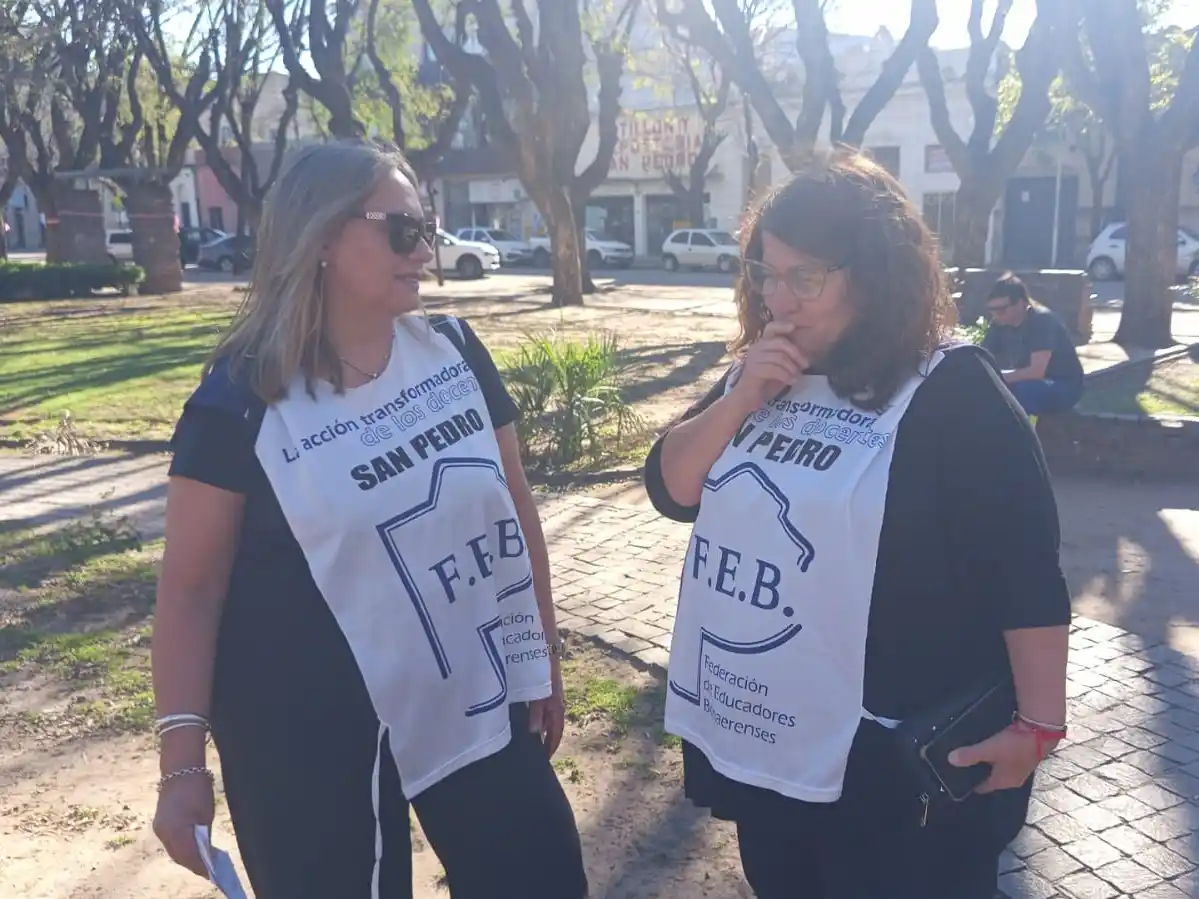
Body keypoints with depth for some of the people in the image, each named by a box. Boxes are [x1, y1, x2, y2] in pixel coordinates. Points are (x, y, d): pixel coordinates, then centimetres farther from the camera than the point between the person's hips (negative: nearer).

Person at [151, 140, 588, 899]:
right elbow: (192, 587, -8)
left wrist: (543, 648, 10)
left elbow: (515, 505, 7)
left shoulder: (455, 353, 0)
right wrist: (183, 761, -10)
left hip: (478, 701, 4)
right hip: (312, 732, -4)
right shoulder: (243, 401, -12)